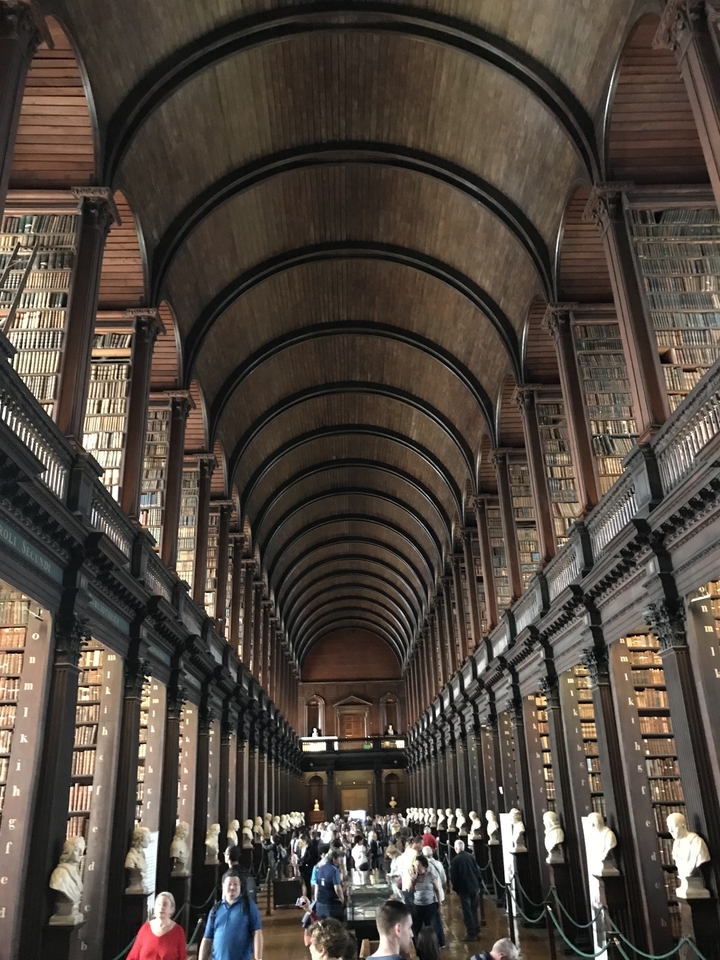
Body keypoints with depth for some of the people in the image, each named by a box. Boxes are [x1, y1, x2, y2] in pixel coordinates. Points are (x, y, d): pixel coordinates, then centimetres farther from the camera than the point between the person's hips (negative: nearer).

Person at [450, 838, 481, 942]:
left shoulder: (455, 860, -13)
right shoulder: (471, 856, -2)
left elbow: (453, 876, -10)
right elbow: (478, 871, 3)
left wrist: (455, 888, 5)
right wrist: (478, 885, 13)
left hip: (463, 888, -5)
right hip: (474, 887, 5)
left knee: (467, 911, 2)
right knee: (474, 910, 17)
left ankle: (471, 933, 3)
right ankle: (475, 931, 23)